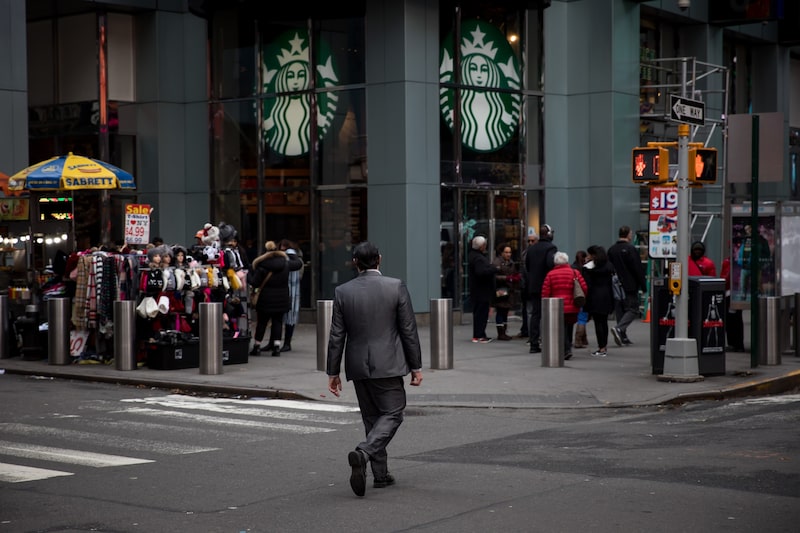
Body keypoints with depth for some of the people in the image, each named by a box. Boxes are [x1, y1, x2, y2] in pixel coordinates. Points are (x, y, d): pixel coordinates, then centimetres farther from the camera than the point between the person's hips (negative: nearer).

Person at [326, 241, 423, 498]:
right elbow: (409, 330, -5)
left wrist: (333, 372, 7)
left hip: (358, 366, 3)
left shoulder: (343, 291, -1)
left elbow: (336, 337, 0)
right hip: (387, 365, -3)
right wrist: (416, 366, 2)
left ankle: (380, 474, 17)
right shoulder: (396, 286, -7)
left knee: (371, 417, 15)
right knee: (392, 414, 4)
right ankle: (362, 453, -20)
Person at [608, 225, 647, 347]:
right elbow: (638, 269, -12)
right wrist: (643, 286, -6)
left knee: (621, 309, 12)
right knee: (633, 309, -2)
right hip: (630, 285, -6)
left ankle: (623, 336, 11)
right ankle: (619, 328, -21)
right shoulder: (631, 249, -12)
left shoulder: (611, 250, 9)